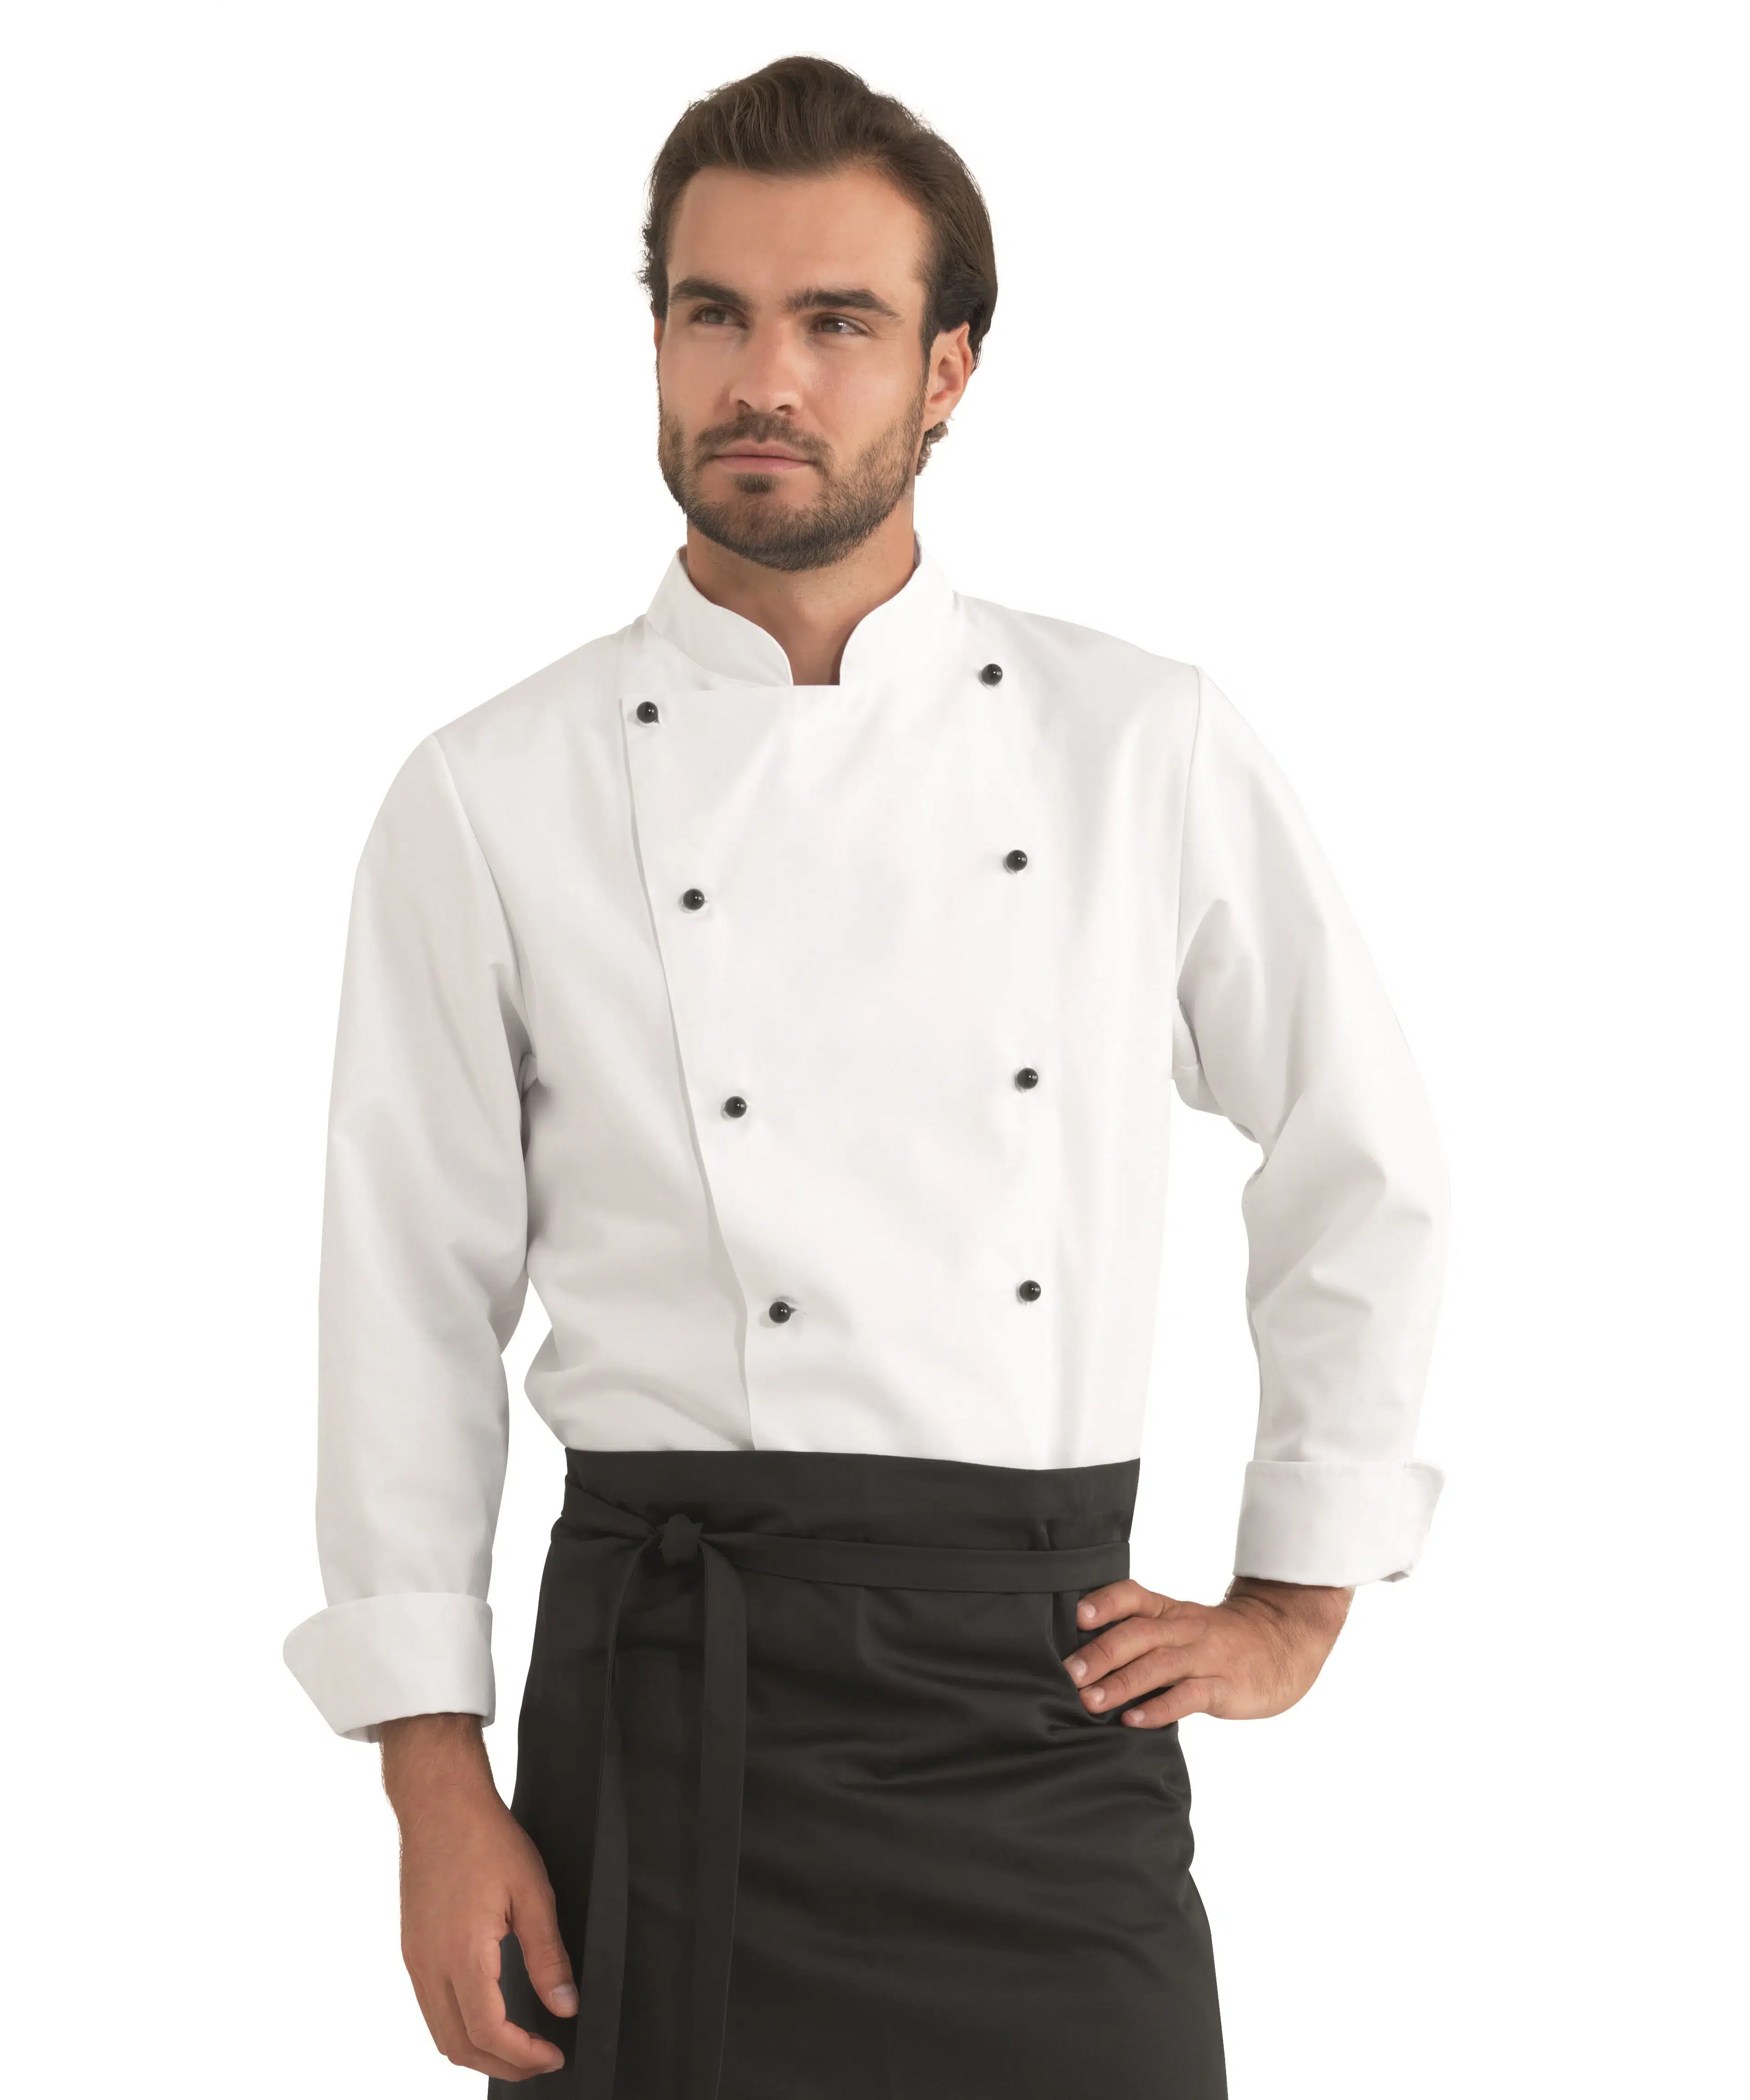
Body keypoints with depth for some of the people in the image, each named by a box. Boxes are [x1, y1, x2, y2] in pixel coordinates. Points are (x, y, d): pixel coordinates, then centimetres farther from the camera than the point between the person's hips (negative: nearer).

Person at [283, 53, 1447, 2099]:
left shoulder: (1151, 752, 4)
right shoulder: (491, 800, 1)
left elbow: (1366, 1181, 13)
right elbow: (413, 1309, 2)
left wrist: (1292, 1609, 11)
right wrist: (437, 1792, -2)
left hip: (1050, 1696, 1)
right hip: (672, 1700, -1)